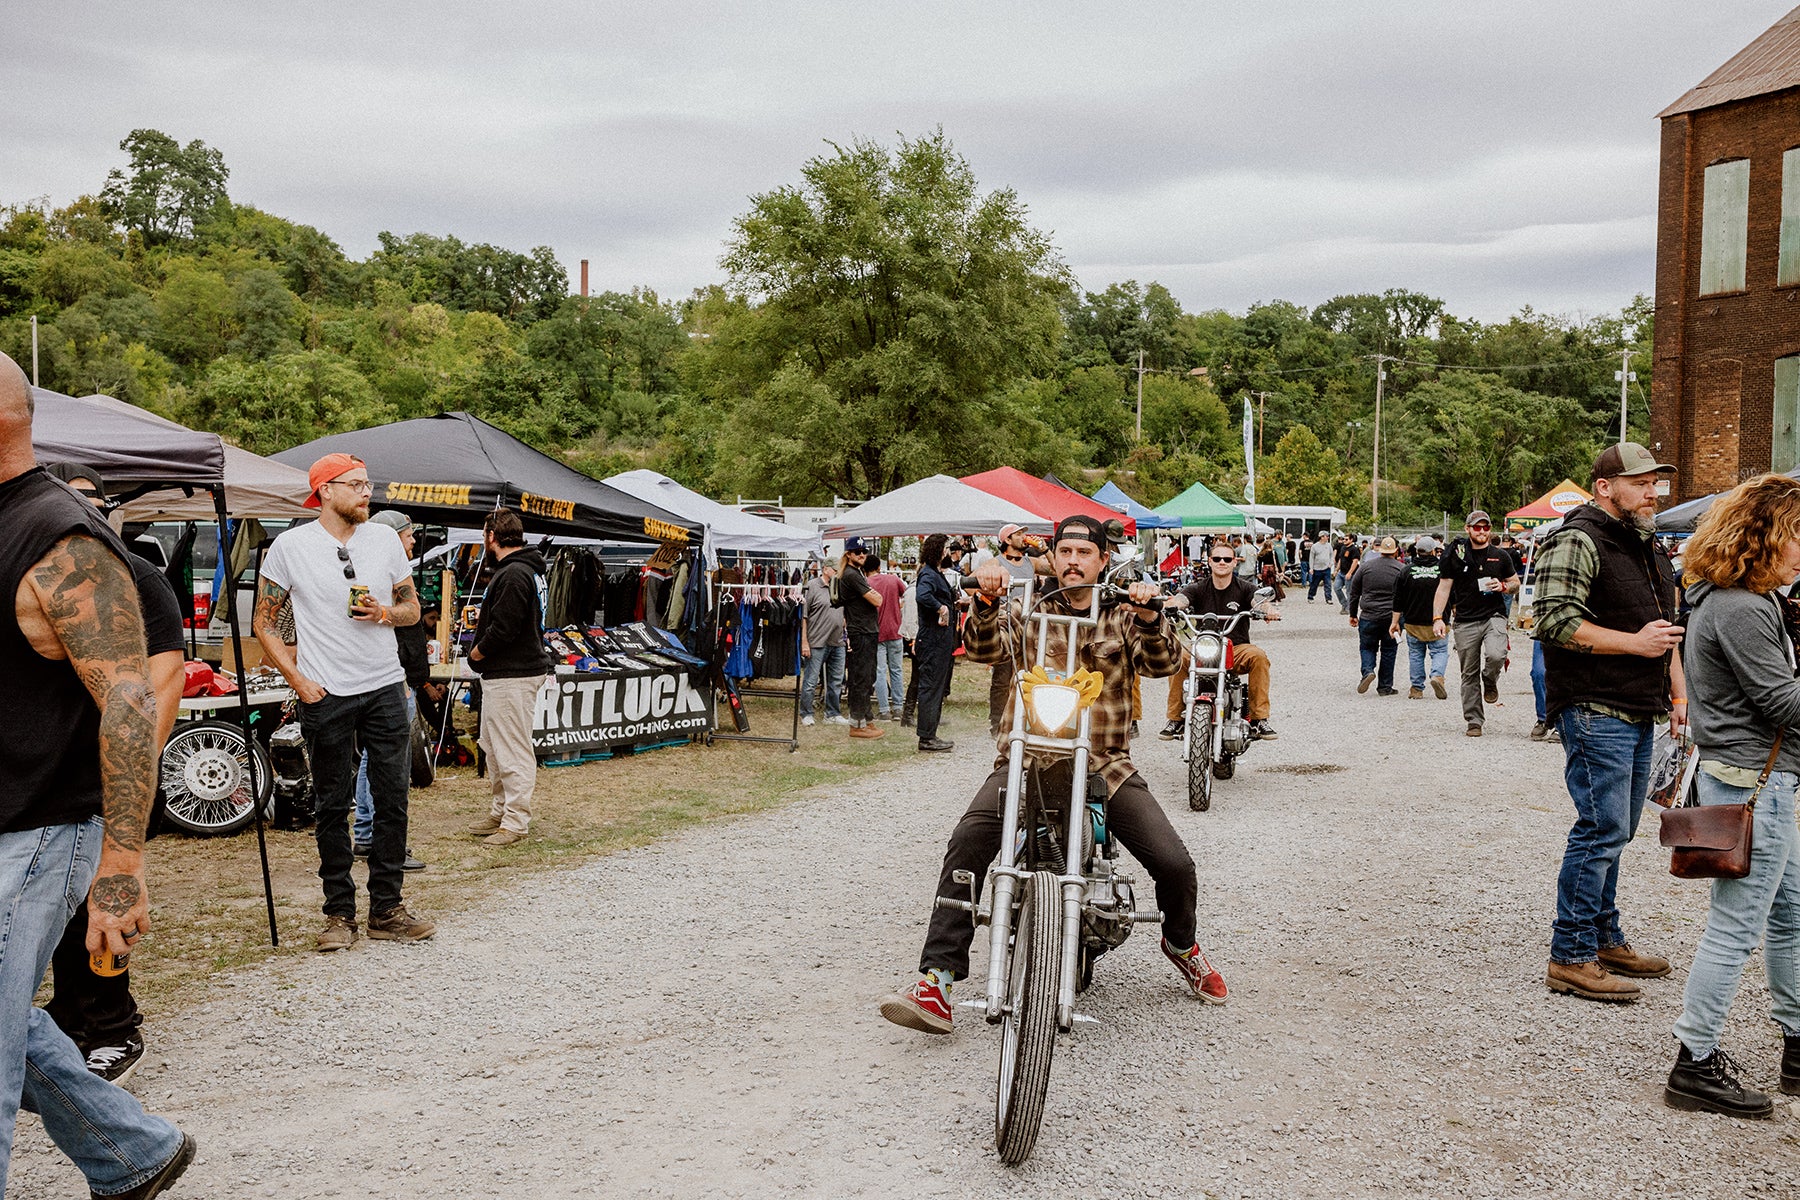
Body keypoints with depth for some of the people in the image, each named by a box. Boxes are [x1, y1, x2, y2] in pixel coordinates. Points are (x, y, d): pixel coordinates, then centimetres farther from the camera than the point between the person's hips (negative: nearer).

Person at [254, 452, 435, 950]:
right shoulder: (291, 545, -3)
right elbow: (264, 623, 2)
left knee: (393, 799, 4)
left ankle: (386, 911, 14)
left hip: (385, 688, 3)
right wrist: (298, 680, -7)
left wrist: (385, 612, -9)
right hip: (326, 695, -3)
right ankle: (339, 914, 15)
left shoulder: (385, 538, 6)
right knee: (333, 806, 4)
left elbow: (412, 607, 14)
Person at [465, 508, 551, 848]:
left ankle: (516, 823, 1)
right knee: (493, 746, 20)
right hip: (501, 673, 11)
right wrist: (482, 653, 9)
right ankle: (500, 811, 30)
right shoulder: (517, 569, 15)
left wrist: (477, 652, -8)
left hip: (513, 676, -11)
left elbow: (503, 628, -24)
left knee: (513, 751, -5)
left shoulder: (514, 575, -19)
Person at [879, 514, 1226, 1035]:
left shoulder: (1122, 617, 12)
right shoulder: (1028, 611, 11)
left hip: (1106, 764, 1)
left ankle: (1180, 943, 27)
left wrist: (1149, 617, -23)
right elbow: (985, 647, -7)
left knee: (1176, 865, -9)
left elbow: (1162, 663, -4)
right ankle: (937, 978, -24)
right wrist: (986, 601, -27)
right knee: (968, 842, -26)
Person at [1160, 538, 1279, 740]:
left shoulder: (1245, 588, 5)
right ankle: (1175, 719, -18)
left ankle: (1259, 719, -24)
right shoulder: (1198, 589, 6)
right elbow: (1179, 600, -12)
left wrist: (1267, 610, -40)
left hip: (1237, 649, 0)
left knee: (1258, 655, -31)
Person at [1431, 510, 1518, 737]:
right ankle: (1474, 721, 14)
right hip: (1465, 622, 0)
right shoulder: (1455, 555, 3)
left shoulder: (1500, 556, 8)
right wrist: (1437, 618, -4)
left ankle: (1490, 682, 8)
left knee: (1496, 655, -27)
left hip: (1493, 616, 0)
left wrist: (1503, 587, -5)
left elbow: (1516, 583, 19)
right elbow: (1443, 588, 5)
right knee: (1469, 674, 4)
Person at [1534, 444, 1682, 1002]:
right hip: (1594, 711, -9)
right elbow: (1555, 619, -21)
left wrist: (1678, 692, 18)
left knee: (1614, 830, 15)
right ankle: (1570, 957, -3)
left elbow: (1666, 625, 27)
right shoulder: (1578, 542, -11)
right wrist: (1634, 643, -19)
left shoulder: (1646, 546, 19)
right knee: (1602, 830, -10)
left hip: (1639, 714, 9)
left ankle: (1605, 940, 26)